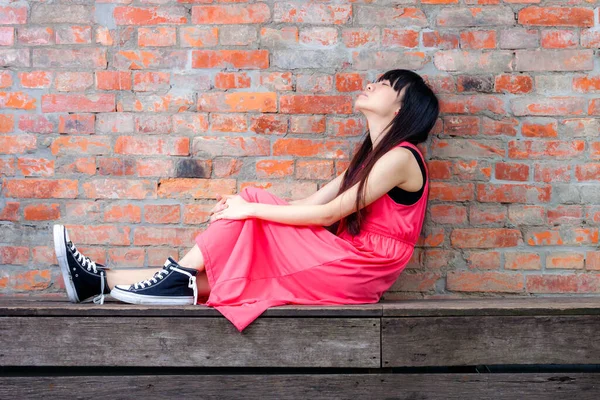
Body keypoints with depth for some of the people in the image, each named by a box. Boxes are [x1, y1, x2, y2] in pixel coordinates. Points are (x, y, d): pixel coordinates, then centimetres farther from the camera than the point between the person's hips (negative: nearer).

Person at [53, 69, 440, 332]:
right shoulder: (372, 155, 19)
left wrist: (251, 209, -12)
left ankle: (177, 275, -7)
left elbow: (327, 214, -16)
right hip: (342, 262, 7)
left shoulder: (401, 156, -11)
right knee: (224, 271, -5)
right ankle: (104, 282, -9)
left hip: (358, 269, -7)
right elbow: (313, 202, 12)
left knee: (252, 201, -12)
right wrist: (244, 207, 0)